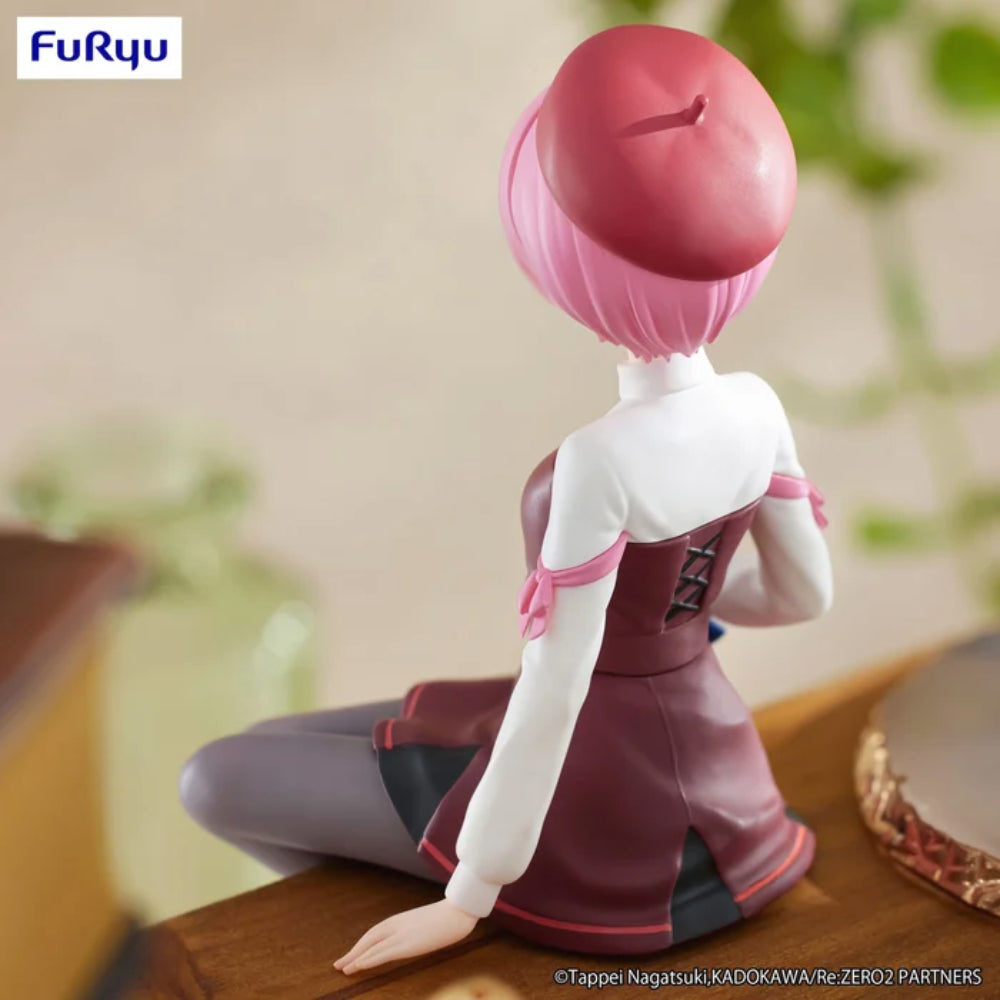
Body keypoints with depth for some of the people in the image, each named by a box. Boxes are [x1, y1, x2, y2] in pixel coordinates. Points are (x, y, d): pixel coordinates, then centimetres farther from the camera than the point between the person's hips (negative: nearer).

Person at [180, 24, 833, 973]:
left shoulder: (601, 461, -32)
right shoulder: (758, 407, -11)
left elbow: (550, 694, -28)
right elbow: (805, 592, 3)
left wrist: (469, 897, -17)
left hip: (591, 807, -7)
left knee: (217, 779, 5)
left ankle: (384, 899, 23)